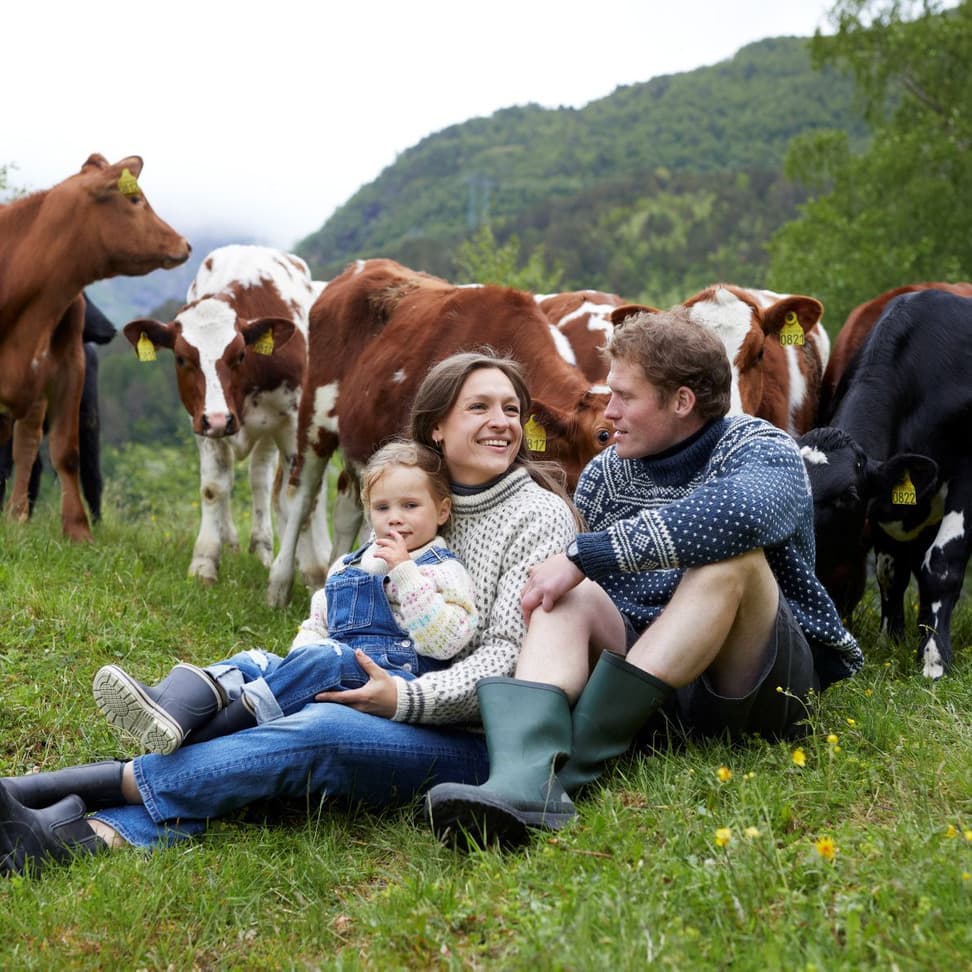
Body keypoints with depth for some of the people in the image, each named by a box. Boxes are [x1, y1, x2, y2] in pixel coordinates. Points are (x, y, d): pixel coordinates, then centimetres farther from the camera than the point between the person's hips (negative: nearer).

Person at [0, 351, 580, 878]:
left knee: (322, 732, -33)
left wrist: (404, 699, -22)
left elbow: (509, 655, -11)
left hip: (479, 741, -6)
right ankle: (86, 833, -42)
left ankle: (105, 781, -37)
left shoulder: (539, 516, -3)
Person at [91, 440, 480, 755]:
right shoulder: (345, 568, 25)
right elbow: (316, 626, 28)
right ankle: (170, 705, -44)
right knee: (253, 662, -14)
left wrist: (405, 572, -15)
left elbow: (444, 642, -12)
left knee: (323, 659, -33)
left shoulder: (443, 571, 3)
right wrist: (297, 662, 5)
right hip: (330, 677, 7)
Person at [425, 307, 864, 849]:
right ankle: (524, 781, -46)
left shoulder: (760, 450, -7)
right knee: (572, 597, -19)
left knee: (732, 555, -30)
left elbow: (737, 512, -31)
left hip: (760, 683, -4)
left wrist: (584, 556, -30)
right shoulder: (605, 475, 10)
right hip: (649, 686, 4)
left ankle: (571, 763, -33)